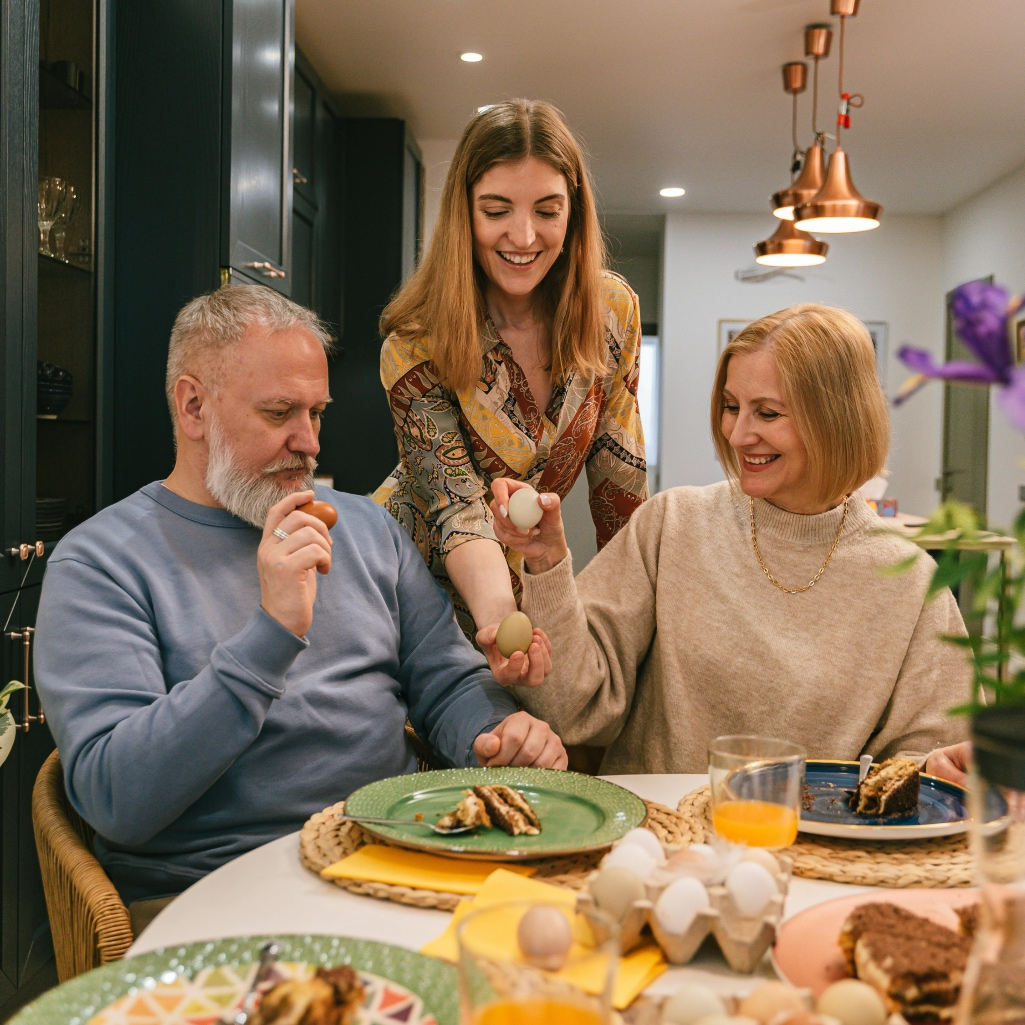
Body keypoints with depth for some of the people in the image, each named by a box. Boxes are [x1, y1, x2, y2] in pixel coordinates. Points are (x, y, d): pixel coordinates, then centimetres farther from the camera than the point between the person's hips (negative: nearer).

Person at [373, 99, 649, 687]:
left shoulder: (612, 310, -9)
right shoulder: (418, 346, -19)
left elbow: (618, 469, -2)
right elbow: (456, 505, -26)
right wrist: (498, 616, -44)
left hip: (525, 573, 3)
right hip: (419, 578, -3)